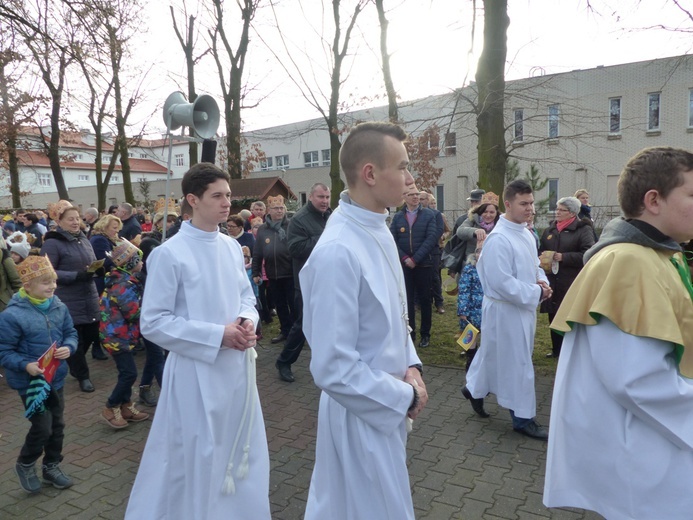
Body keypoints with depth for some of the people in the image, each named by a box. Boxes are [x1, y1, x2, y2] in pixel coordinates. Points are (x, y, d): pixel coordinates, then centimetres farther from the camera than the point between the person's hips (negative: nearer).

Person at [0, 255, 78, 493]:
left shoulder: (59, 307, -6)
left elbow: (71, 333, 6)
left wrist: (69, 347, -15)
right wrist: (25, 365, -28)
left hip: (56, 377, 6)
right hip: (30, 381, -5)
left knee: (58, 424, 15)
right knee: (42, 427, -3)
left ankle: (52, 466, 36)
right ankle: (25, 464, 27)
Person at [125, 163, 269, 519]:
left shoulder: (232, 247, 3)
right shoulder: (169, 254, -15)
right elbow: (153, 323, -15)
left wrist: (247, 321, -9)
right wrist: (217, 335, -19)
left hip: (238, 365, 6)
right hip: (197, 370, -6)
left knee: (243, 450, 21)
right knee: (198, 457, 11)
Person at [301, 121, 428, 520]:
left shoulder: (380, 231, 1)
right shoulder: (338, 252, -28)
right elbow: (334, 369, -27)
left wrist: (411, 365, -2)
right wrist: (405, 397, -15)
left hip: (387, 407, 8)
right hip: (364, 416, -8)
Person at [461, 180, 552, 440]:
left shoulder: (526, 233, 7)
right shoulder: (499, 239, -22)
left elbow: (533, 264, 19)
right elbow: (502, 282, -25)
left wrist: (542, 281, -2)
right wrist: (536, 292, -18)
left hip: (524, 306, 9)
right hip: (506, 309, -9)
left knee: (494, 353, 22)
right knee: (518, 362, 2)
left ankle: (474, 388, 42)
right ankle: (523, 417, 17)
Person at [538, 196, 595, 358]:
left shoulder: (583, 229, -5)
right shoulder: (549, 229, 13)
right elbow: (541, 250, 18)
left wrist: (563, 257, -19)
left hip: (573, 282, -5)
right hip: (553, 281, 6)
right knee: (554, 316, 12)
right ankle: (557, 349, 26)